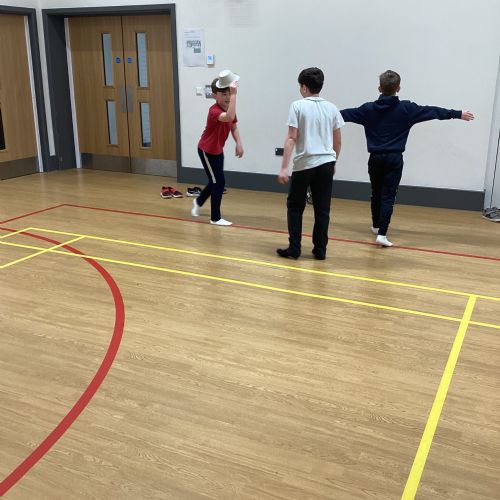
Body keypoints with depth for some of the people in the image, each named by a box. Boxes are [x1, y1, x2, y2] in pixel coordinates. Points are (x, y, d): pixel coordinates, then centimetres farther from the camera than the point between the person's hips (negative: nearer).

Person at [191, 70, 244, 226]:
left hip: (218, 150, 9)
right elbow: (229, 117, -51)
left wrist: (238, 143, -7)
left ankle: (198, 202, 46)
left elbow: (233, 127, 9)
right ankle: (215, 218, 6)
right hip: (207, 151, -9)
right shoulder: (214, 111, -30)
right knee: (219, 182, -7)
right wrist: (234, 95, -52)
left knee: (216, 181, 19)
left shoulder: (229, 109, -3)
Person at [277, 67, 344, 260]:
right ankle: (320, 250, 11)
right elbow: (338, 140, 13)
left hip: (304, 164, -4)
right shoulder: (331, 108, 9)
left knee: (295, 206, 10)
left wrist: (284, 167, -10)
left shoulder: (298, 106, -3)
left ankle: (294, 248, 8)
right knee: (322, 209, 7)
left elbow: (291, 138, -9)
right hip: (326, 163, 4)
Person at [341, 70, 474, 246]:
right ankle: (382, 234, -12)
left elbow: (346, 113, 10)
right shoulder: (406, 108, -5)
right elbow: (433, 111, 2)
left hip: (375, 158, 2)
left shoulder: (369, 109, 0)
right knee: (388, 196, -3)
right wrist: (458, 114, 12)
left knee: (376, 193, 18)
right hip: (394, 158, -2)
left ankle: (376, 226, 34)